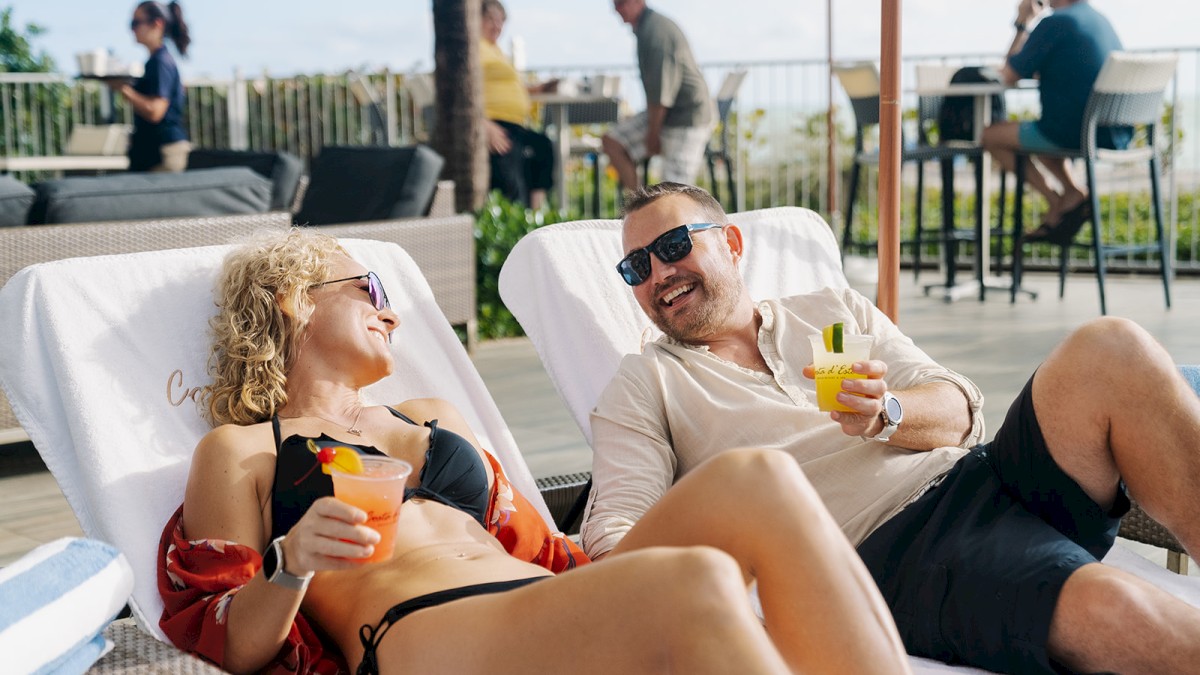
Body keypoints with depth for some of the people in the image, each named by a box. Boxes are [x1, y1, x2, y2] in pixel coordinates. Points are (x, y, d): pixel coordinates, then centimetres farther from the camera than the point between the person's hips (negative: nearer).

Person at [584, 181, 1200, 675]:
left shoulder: (834, 310, 25)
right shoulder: (643, 386, 15)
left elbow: (960, 412, 14)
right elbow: (616, 527, 1)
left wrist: (887, 414, -10)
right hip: (891, 553, -4)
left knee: (1108, 350, -24)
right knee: (1116, 613, -35)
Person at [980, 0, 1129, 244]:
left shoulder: (1055, 22, -14)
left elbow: (1009, 76, -5)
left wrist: (1022, 24, 4)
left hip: (1076, 132, -9)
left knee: (991, 136, 9)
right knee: (1035, 132, 35)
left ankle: (1057, 202, 7)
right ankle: (1072, 193, 16)